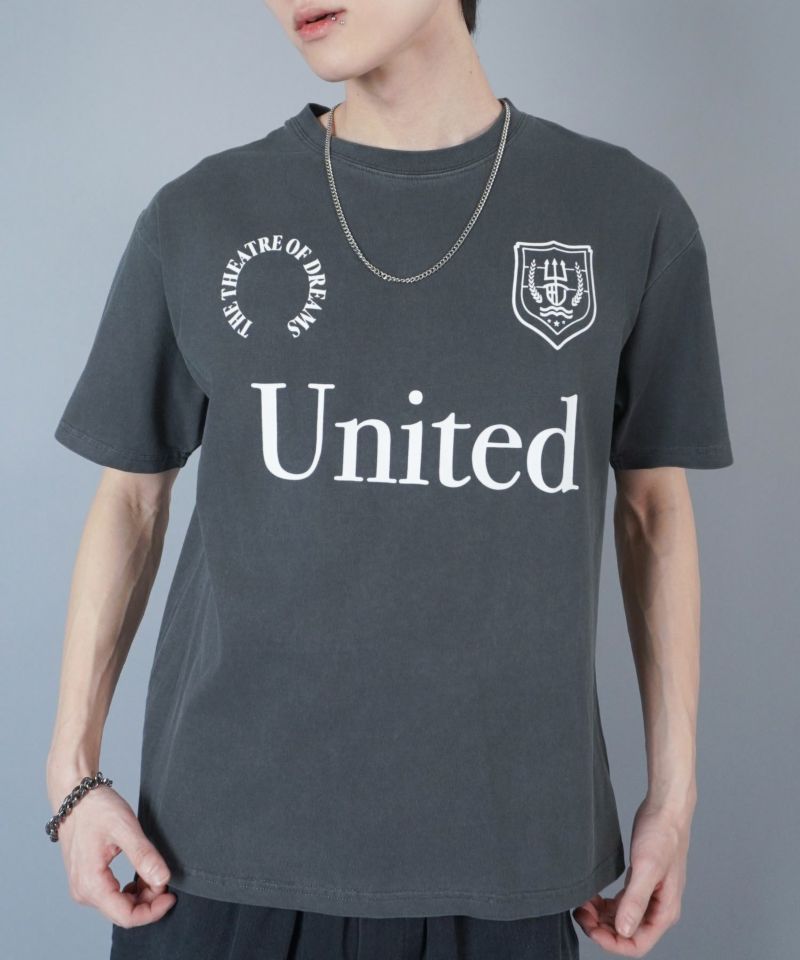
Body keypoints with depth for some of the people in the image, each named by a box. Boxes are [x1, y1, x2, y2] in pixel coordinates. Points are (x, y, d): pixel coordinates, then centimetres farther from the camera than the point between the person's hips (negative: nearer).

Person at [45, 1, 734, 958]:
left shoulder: (629, 215, -2)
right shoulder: (198, 219, -1)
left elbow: (654, 505, 6)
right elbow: (131, 495, 6)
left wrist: (674, 790, 6)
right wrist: (72, 770, 1)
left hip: (497, 848, 1)